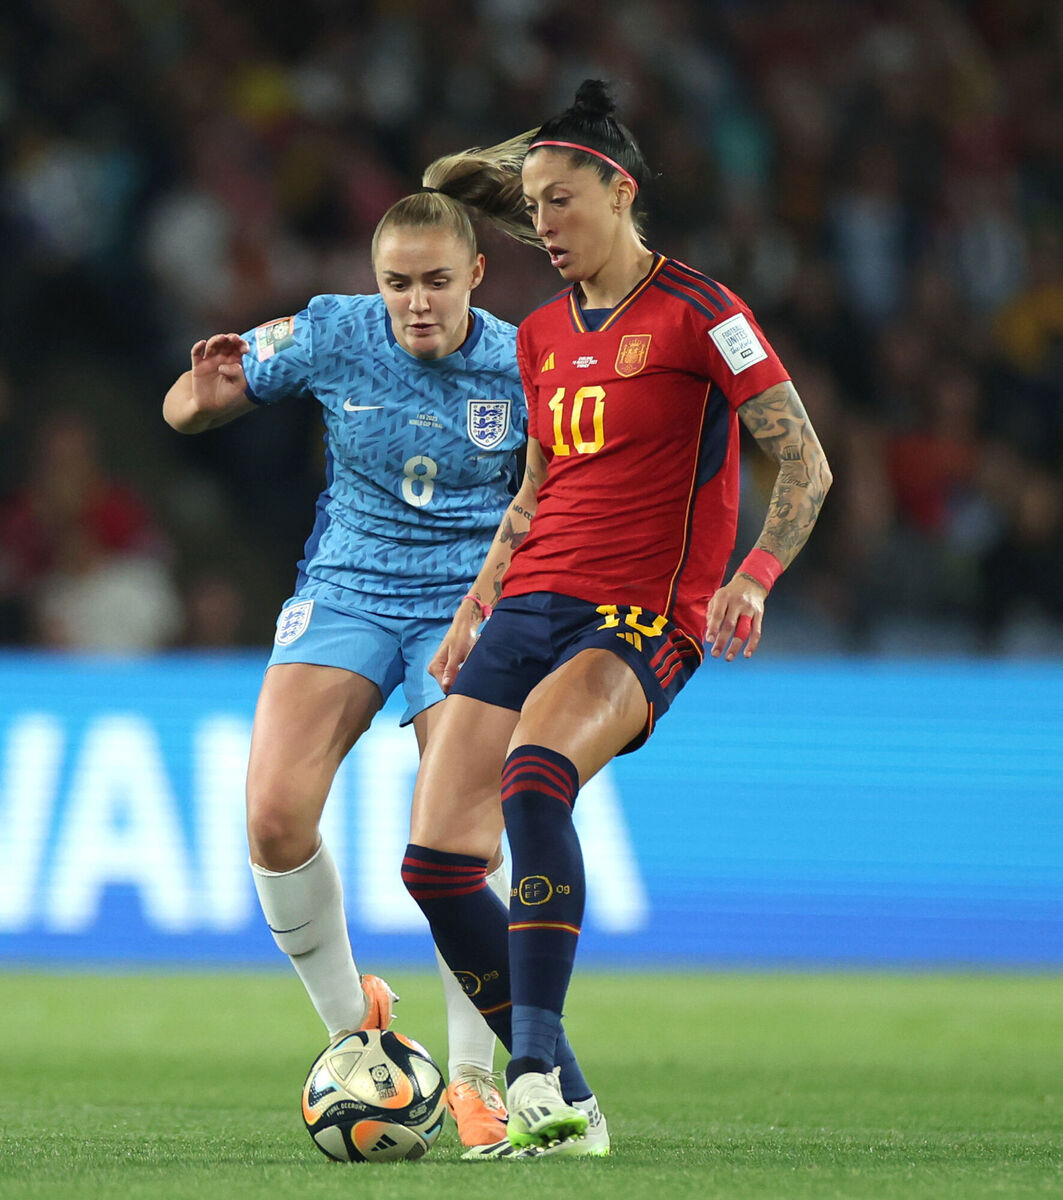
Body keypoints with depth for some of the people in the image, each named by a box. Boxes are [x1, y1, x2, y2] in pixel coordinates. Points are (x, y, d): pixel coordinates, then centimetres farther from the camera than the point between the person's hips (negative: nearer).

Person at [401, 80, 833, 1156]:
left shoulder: (695, 312, -4)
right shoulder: (541, 335, 17)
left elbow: (806, 464, -6)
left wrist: (753, 576, -20)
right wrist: (478, 603, 20)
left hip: (643, 620, -7)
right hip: (532, 607, 7)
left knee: (532, 771, -36)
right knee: (435, 860, -8)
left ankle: (534, 1071, -39)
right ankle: (561, 1110, 1)